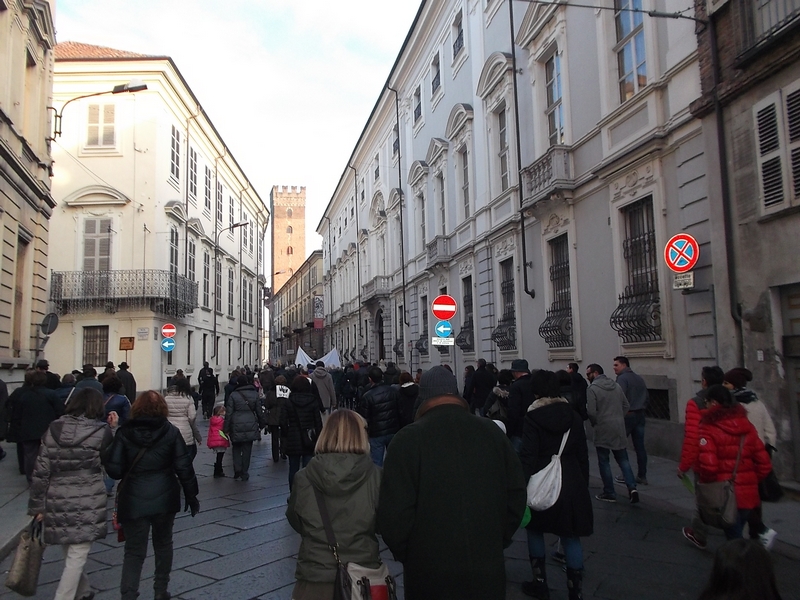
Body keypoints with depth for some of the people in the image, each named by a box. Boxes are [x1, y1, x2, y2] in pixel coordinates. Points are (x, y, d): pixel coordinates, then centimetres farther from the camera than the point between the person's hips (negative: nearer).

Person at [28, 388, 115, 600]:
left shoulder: (53, 429, 1)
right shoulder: (101, 432, -9)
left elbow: (40, 472, 1)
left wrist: (37, 506, 8)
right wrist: (114, 429, 10)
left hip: (57, 503, 5)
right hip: (87, 505, -4)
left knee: (70, 554, 22)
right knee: (76, 557, 5)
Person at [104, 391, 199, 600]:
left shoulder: (124, 433, -5)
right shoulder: (171, 432, -4)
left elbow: (114, 469, -8)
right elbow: (184, 467, -4)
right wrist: (192, 496, 4)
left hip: (134, 501, -1)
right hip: (165, 498, 1)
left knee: (134, 551, 7)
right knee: (163, 544, 20)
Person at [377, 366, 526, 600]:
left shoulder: (408, 438, -14)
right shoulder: (492, 431, -2)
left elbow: (394, 511, -17)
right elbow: (516, 494, 3)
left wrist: (404, 553, 1)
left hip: (430, 569, -3)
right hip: (487, 565, 3)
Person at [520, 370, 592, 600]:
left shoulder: (533, 417, -11)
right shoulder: (574, 416, 3)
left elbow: (528, 457, -15)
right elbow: (583, 456, 8)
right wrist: (583, 484, 16)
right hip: (571, 483, 4)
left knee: (535, 530, 17)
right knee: (571, 536, 10)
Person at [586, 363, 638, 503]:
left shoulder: (592, 389, -12)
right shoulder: (616, 386, 8)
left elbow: (591, 412, -17)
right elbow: (626, 405, 10)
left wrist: (595, 423, 1)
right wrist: (619, 418, 15)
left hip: (603, 430, -5)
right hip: (619, 429, 5)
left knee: (604, 462, 7)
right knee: (623, 459, 13)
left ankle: (609, 493, 11)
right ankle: (632, 487, -3)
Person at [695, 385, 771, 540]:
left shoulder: (708, 428, -14)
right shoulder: (746, 426, 6)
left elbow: (708, 465, -23)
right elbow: (764, 463, 5)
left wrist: (708, 484, -6)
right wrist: (752, 481, 16)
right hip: (747, 494, 6)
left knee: (733, 535, 3)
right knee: (737, 533, 20)